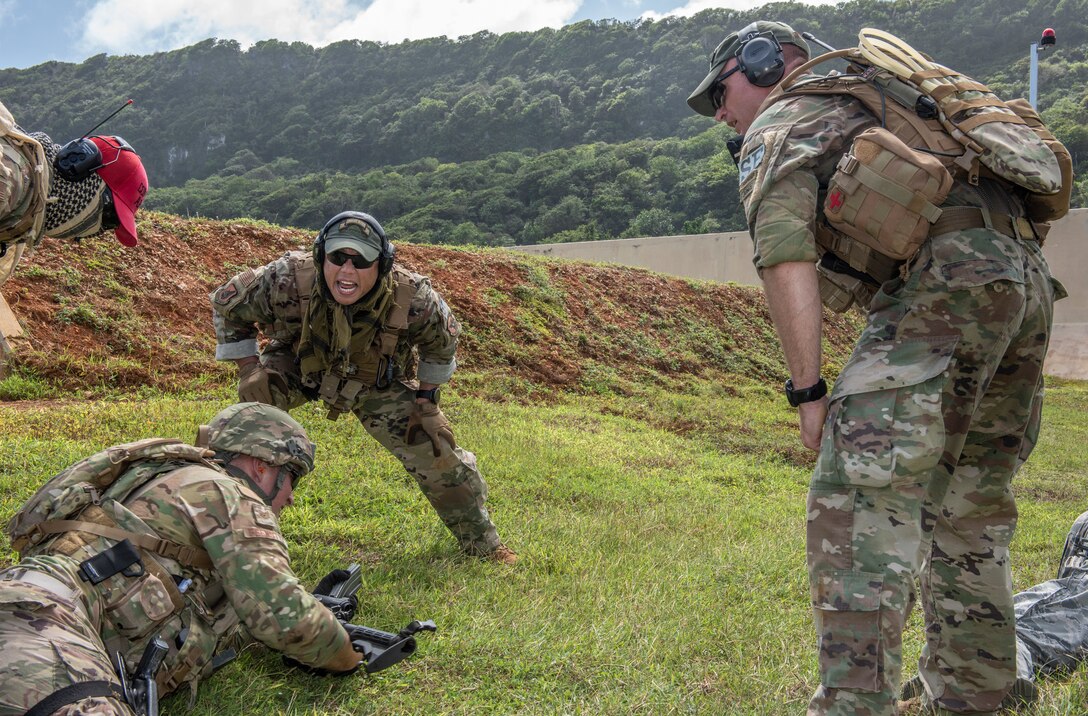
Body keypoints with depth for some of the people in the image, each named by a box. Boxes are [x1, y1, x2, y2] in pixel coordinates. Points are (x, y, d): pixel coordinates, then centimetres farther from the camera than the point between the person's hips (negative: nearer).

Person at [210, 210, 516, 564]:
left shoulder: (412, 297, -33)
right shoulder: (287, 279, -35)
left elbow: (441, 342, -9)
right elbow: (227, 304, -15)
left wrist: (426, 398, -6)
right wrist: (248, 369, -17)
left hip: (378, 383, 0)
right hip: (296, 369, 0)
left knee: (433, 448, -4)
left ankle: (482, 542, 20)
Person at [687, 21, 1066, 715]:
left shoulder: (779, 123, 8)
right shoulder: (866, 105, 33)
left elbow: (786, 253, -10)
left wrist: (808, 389, -10)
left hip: (946, 282, -9)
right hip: (1029, 276, 9)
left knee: (862, 499, -11)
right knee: (969, 504, 17)